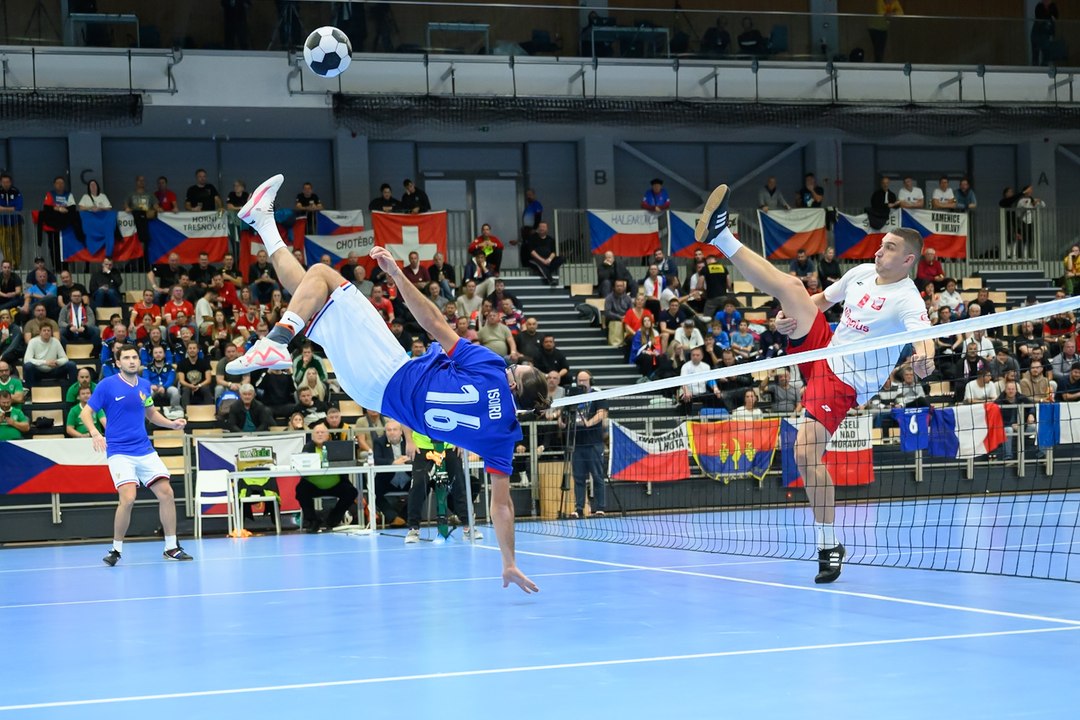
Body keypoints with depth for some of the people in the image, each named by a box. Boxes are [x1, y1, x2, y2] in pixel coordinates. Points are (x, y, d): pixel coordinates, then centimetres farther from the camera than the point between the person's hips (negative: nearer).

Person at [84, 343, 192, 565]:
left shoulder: (144, 386, 7)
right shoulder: (107, 385, -8)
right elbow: (86, 413, -5)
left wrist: (172, 423, 6)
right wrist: (95, 433, -24)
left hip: (145, 450, 5)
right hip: (119, 452, -5)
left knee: (166, 493, -2)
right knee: (128, 498, -21)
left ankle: (171, 548, 10)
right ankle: (116, 549, -2)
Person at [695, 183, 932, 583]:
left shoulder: (907, 300, -20)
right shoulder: (861, 273, 3)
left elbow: (925, 335, -39)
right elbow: (822, 299, 19)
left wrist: (924, 358, -62)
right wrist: (791, 315, 1)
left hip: (843, 382, -7)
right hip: (822, 350, 7)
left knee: (807, 452, -18)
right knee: (790, 285, -5)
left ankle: (828, 545, -7)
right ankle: (720, 237, 2)